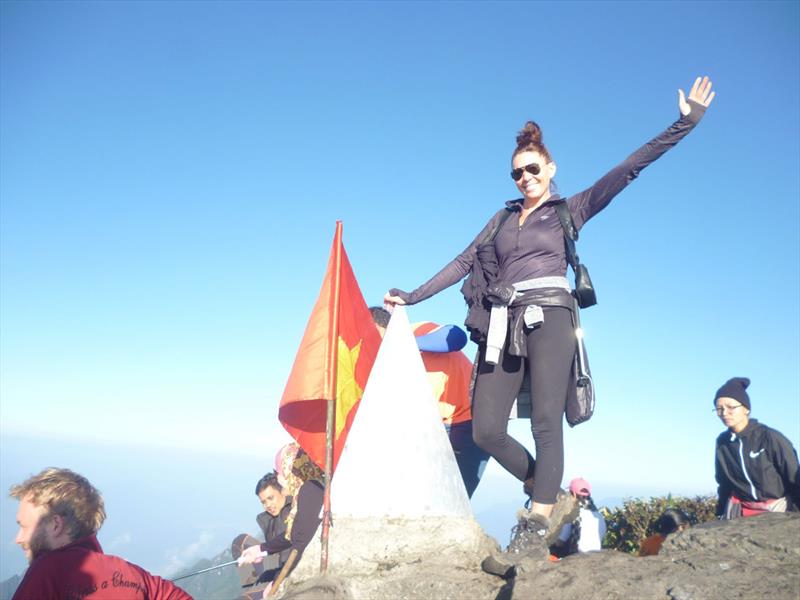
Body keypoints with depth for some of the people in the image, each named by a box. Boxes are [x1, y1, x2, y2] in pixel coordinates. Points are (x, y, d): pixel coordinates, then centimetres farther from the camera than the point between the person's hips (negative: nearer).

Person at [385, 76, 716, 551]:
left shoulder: (570, 210, 12)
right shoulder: (504, 217, 23)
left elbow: (627, 170, 5)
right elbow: (465, 262, 23)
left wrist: (685, 122, -1)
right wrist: (413, 296, 21)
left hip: (548, 319, -4)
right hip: (505, 326, 4)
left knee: (546, 423, -14)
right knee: (486, 430, -3)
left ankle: (542, 518, -10)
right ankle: (544, 491, 17)